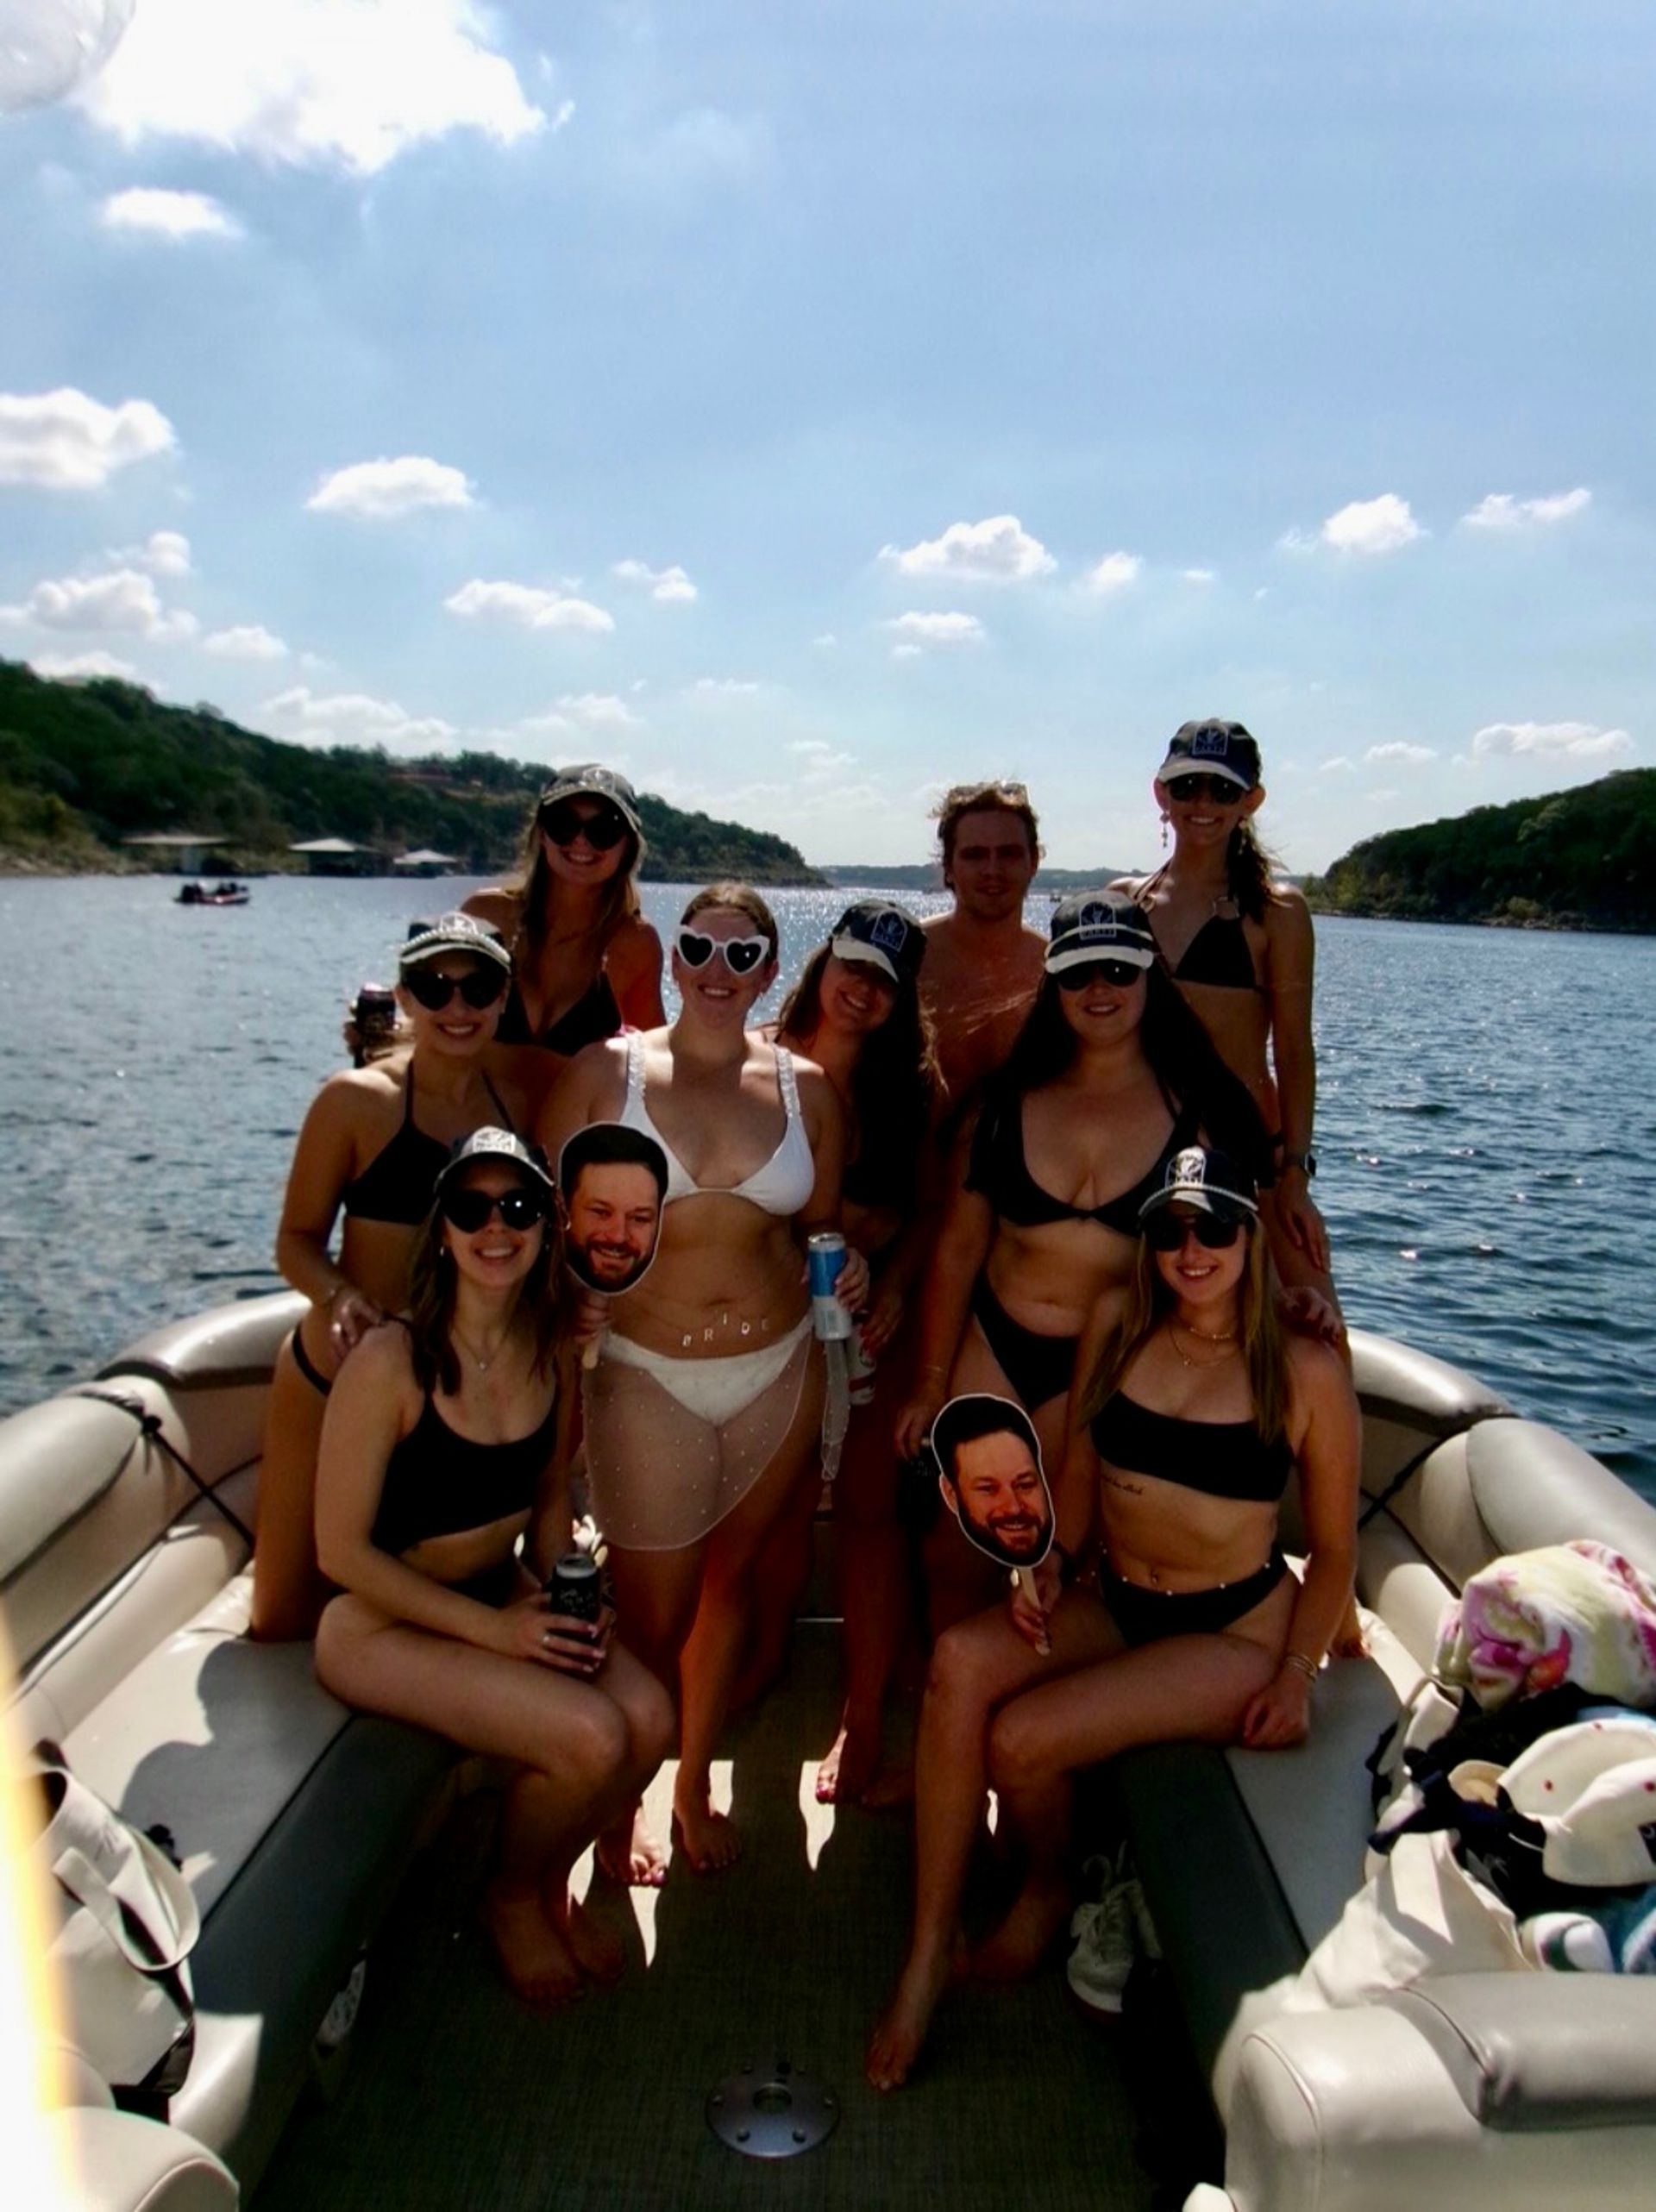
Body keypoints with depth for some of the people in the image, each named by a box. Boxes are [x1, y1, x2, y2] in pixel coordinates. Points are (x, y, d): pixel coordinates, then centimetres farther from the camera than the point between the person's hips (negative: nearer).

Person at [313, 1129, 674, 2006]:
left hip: (502, 1596, 6)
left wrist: (561, 1595, -7)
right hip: (385, 1622, -5)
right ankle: (512, 1897, 10)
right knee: (591, 1736, -23)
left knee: (650, 1717, -18)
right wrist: (494, 1628, -19)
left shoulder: (553, 1349, -4)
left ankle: (550, 1881, 14)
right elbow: (343, 1550, -18)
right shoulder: (391, 1360, -23)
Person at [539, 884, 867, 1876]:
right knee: (651, 1622, 5)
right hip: (645, 1379, -3)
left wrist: (846, 1270, -10)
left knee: (732, 1577, 19)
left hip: (780, 1371, 3)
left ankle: (697, 1783, 41)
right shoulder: (604, 1072, -6)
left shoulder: (806, 1089, 1)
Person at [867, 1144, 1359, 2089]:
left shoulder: (1306, 1372, -9)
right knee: (961, 1661, -25)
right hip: (1111, 1605, 4)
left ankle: (1049, 1890, 14)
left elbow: (1335, 1549, -1)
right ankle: (929, 1950, -12)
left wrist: (1297, 1674, -10)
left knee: (1020, 1739, -22)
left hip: (1234, 1635, -4)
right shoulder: (1117, 1321, 1)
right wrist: (1053, 1559, -3)